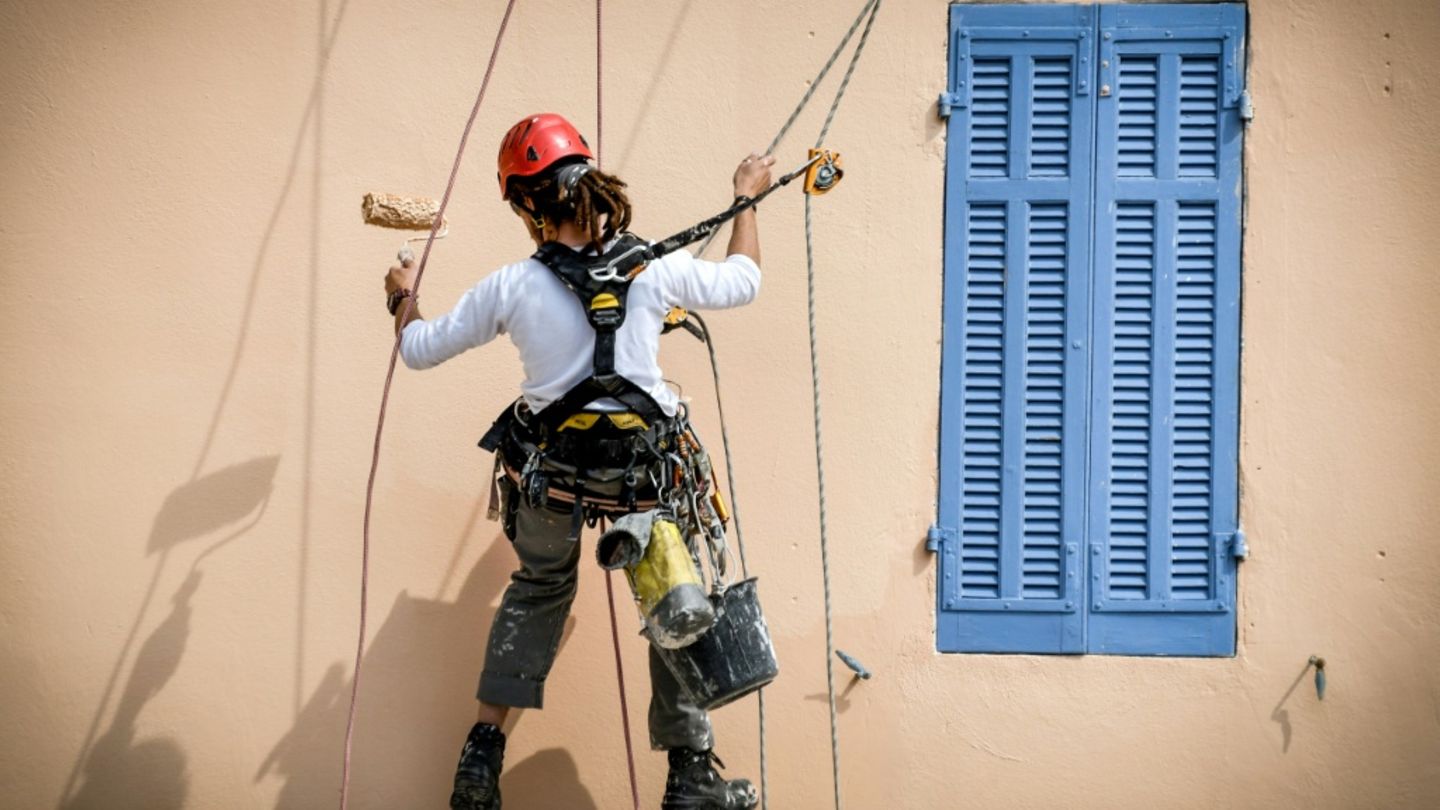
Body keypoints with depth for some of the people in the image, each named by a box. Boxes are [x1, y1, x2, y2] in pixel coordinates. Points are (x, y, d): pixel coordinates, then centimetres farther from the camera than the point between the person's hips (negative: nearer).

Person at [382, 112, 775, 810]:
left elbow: (418, 350, 4)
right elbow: (742, 282, 11)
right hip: (646, 475, -1)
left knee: (538, 589, 27)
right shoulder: (655, 271, -9)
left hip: (547, 475, 1)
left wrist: (403, 297, 26)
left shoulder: (513, 288, -9)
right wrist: (747, 199, 27)